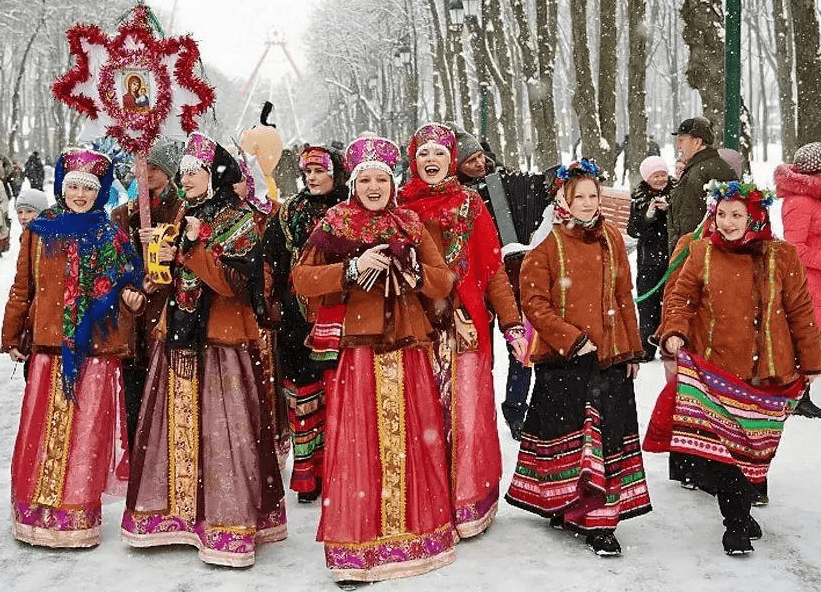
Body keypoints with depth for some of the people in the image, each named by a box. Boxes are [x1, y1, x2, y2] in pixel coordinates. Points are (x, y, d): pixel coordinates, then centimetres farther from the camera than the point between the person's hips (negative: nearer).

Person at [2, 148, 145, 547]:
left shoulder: (111, 237, 7)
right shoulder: (39, 231, 8)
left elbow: (125, 289, 10)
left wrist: (132, 300, -12)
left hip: (95, 352, -1)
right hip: (48, 348, 1)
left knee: (86, 435, 0)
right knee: (42, 433, 2)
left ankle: (79, 516, 10)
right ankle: (38, 513, 15)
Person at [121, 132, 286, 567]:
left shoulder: (238, 223, -4)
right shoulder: (183, 217, 16)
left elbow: (231, 281, -16)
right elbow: (163, 279, 22)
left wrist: (195, 246, -19)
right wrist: (162, 259, 2)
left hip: (221, 340, -7)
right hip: (178, 335, 7)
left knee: (220, 430, -6)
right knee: (177, 425, 9)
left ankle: (229, 526, 2)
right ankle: (176, 512, 19)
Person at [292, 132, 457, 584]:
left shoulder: (410, 226, 13)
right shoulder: (334, 225, 5)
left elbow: (444, 281, 10)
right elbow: (301, 280, -5)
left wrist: (413, 273, -9)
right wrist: (353, 268, -17)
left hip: (408, 350, 3)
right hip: (357, 350, -3)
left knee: (413, 441, 5)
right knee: (358, 443, -4)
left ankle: (413, 535, 21)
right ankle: (356, 550, 6)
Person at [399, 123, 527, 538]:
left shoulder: (470, 205, 7)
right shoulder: (400, 206, 9)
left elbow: (493, 269, 4)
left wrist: (512, 324, -3)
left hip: (465, 325, -1)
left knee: (466, 411, -2)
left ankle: (468, 502, 10)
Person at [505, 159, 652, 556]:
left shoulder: (612, 240, 9)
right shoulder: (548, 247, -3)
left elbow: (624, 298, 13)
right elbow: (533, 302, -9)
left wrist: (632, 350, 13)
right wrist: (572, 340, -14)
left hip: (609, 358, 3)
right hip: (562, 360, -3)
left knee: (607, 436, 1)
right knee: (564, 434, 7)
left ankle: (598, 520, 8)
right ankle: (565, 508, 24)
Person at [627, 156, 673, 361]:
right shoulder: (639, 196, 4)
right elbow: (632, 230, 0)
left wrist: (668, 209, -18)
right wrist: (648, 215, -16)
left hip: (672, 257, -1)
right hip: (648, 259, 2)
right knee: (647, 303, 3)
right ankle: (647, 348, 12)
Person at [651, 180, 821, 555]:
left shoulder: (780, 257, 1)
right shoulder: (702, 253, 3)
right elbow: (681, 298, 7)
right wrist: (675, 332, -12)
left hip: (766, 374, 0)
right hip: (714, 369, 0)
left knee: (752, 449, 6)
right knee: (709, 452, -7)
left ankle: (738, 516, 29)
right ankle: (739, 520, 13)